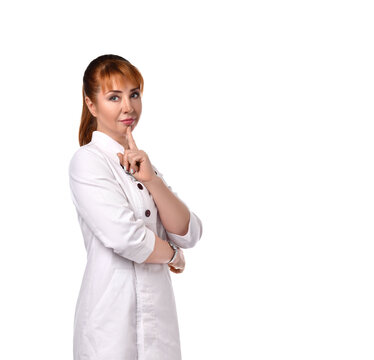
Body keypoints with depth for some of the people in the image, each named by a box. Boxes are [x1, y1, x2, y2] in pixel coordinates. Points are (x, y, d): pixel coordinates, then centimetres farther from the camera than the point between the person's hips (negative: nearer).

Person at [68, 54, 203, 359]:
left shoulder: (141, 162, 12)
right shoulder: (88, 160, -10)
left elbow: (189, 234, 1)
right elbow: (128, 239, -21)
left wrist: (151, 179, -11)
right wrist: (173, 255, -3)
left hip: (160, 310, 7)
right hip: (114, 317, -6)